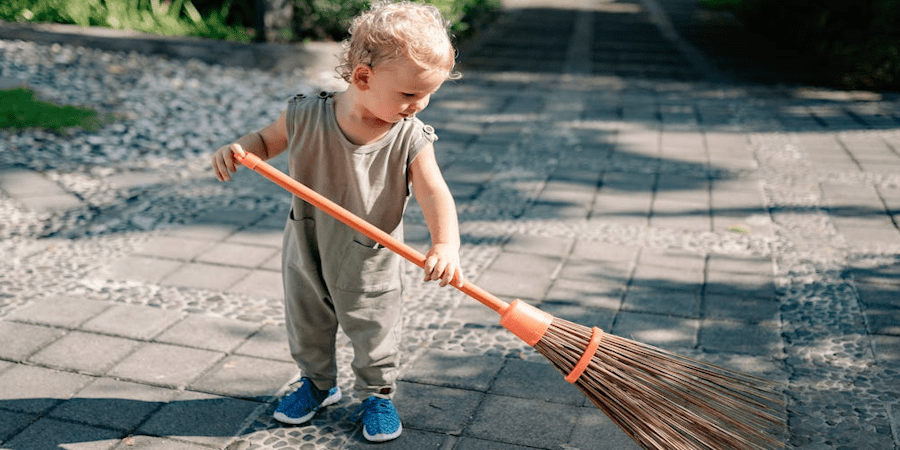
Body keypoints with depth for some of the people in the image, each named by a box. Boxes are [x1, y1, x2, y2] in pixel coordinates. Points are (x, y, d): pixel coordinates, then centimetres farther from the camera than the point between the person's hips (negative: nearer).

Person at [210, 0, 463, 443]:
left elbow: (435, 194, -27)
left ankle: (377, 395, 41)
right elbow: (269, 139, -1)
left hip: (370, 267, -1)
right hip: (306, 256, 2)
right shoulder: (306, 116, -19)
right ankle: (317, 383, 49)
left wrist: (446, 243, -45)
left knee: (374, 338, 14)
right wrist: (237, 148, -22)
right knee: (306, 327, 22)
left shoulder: (410, 138, -20)